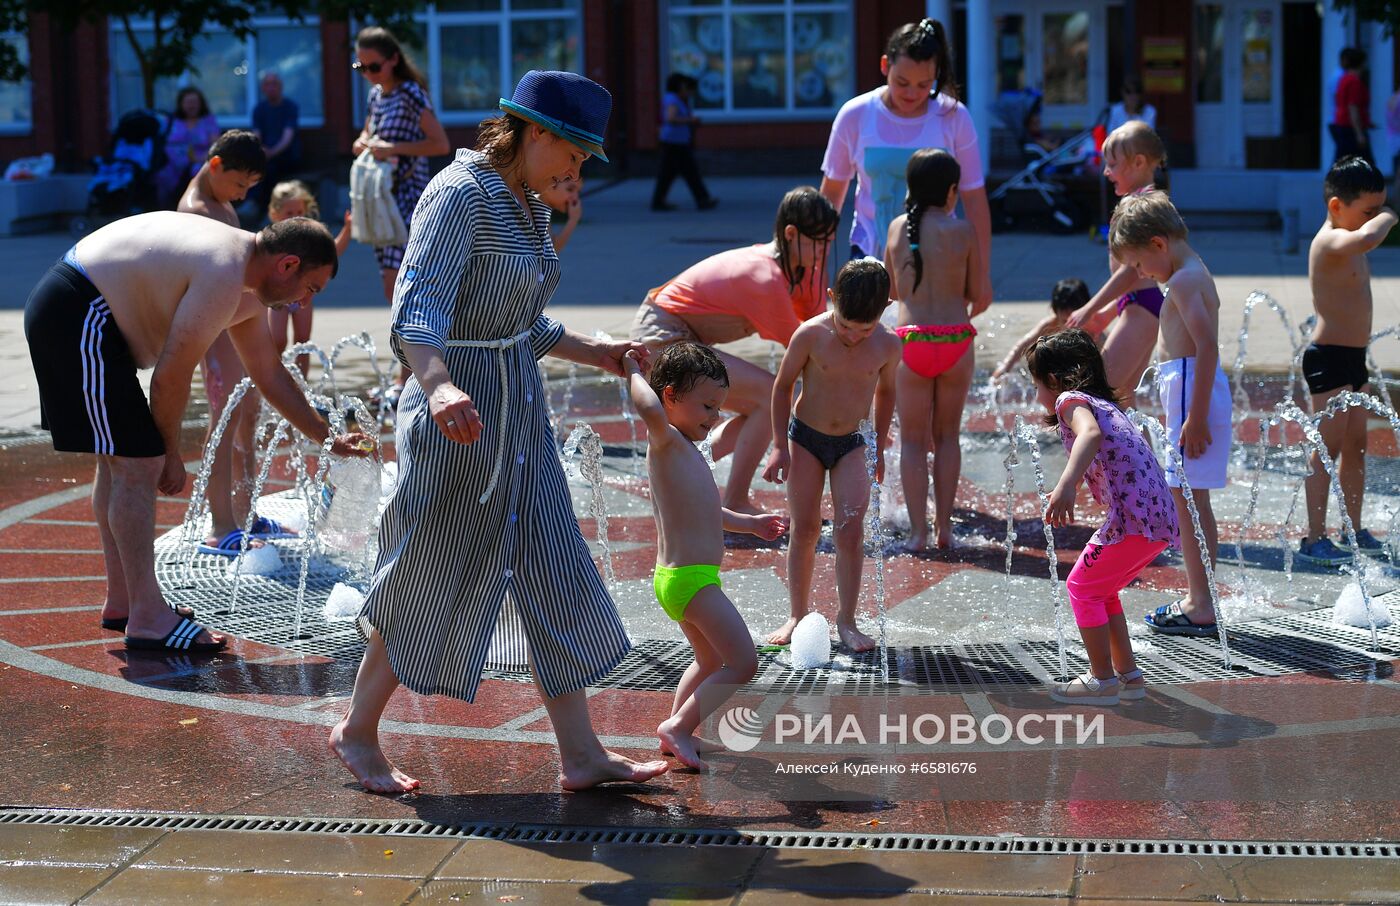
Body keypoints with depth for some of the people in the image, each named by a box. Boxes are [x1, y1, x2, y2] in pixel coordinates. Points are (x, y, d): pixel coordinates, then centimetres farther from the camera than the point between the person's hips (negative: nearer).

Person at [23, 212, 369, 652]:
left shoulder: (247, 292, 12)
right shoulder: (225, 278, -20)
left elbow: (270, 374, 24)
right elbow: (171, 376, -17)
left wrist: (328, 439, 27)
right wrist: (171, 454, -4)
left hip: (67, 315, 12)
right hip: (78, 315, -12)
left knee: (117, 460, 18)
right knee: (139, 464, -11)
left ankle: (121, 602, 26)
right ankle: (147, 619, -8)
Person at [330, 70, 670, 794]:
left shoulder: (527, 208, 12)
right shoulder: (460, 195, -16)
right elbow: (416, 308, -29)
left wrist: (595, 352, 24)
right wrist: (439, 385, -45)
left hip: (519, 416, 9)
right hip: (460, 416, -9)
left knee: (553, 577, 8)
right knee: (431, 586, 2)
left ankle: (581, 755, 13)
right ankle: (357, 731, 21)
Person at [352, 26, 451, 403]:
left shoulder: (410, 93, -10)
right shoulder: (375, 95, 14)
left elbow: (441, 144, -15)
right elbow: (365, 138, 27)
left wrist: (393, 148, -20)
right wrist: (363, 144, 3)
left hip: (410, 195, -9)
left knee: (397, 288, -14)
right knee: (397, 290, 10)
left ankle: (407, 379, -13)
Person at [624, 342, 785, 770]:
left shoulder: (683, 451, 17)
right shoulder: (667, 442, -15)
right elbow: (651, 411, -40)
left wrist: (749, 523, 37)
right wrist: (634, 371, -24)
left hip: (678, 577, 11)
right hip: (692, 579, -11)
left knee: (710, 660, 27)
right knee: (743, 663, -8)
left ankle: (677, 732, 33)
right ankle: (679, 727, -5)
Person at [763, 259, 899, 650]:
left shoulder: (888, 345, -11)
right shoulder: (811, 335, -18)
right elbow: (782, 385, -4)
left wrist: (879, 447, 12)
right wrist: (780, 446, -6)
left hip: (851, 444, 1)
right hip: (805, 438, -1)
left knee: (851, 531, -8)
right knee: (804, 529, 3)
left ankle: (846, 619, 0)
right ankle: (799, 615, 14)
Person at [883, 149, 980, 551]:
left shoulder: (897, 227, 4)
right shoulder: (962, 230, -3)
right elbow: (975, 293, 3)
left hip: (912, 339, 1)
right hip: (956, 339, -1)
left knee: (913, 439, 9)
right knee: (948, 435, 14)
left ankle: (918, 530, 2)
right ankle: (944, 526, 14)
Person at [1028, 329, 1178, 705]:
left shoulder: (1071, 400, -1)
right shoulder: (1105, 404, 27)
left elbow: (1091, 434, -26)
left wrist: (1066, 485, -39)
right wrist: (1067, 488, 60)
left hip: (1133, 515, -9)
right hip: (1161, 518, 9)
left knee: (1082, 586, 4)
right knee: (1100, 589, 22)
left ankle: (1103, 680, 8)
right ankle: (1128, 674, 25)